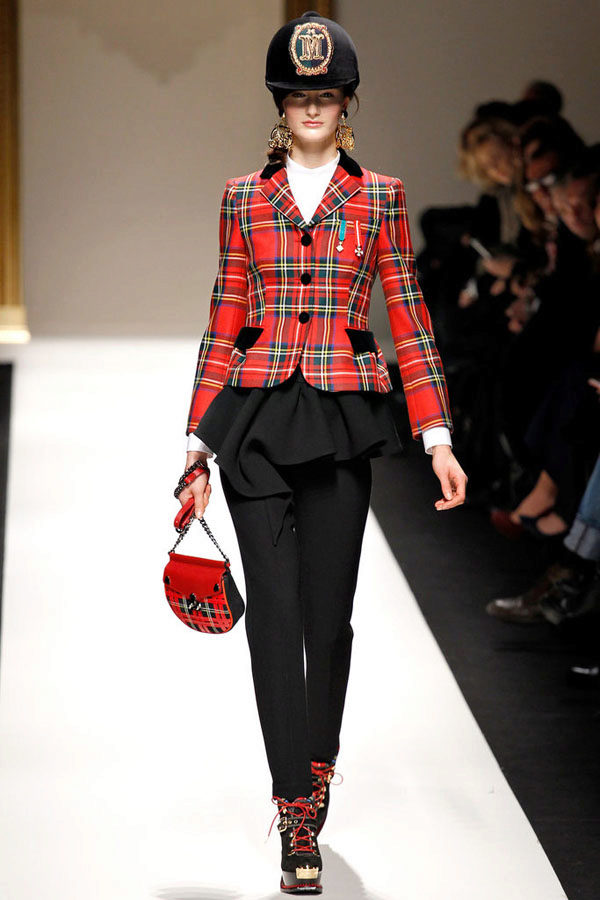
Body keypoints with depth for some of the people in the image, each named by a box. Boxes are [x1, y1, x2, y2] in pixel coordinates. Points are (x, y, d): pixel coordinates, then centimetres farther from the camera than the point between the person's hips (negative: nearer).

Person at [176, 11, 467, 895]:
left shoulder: (380, 197, 6)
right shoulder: (244, 197, 8)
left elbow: (409, 320, 5)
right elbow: (225, 323, 10)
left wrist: (437, 436, -1)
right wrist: (199, 442, 7)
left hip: (341, 421, 0)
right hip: (256, 420, 0)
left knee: (329, 614, 4)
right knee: (275, 613, -4)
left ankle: (315, 769, 30)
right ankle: (298, 816, 1)